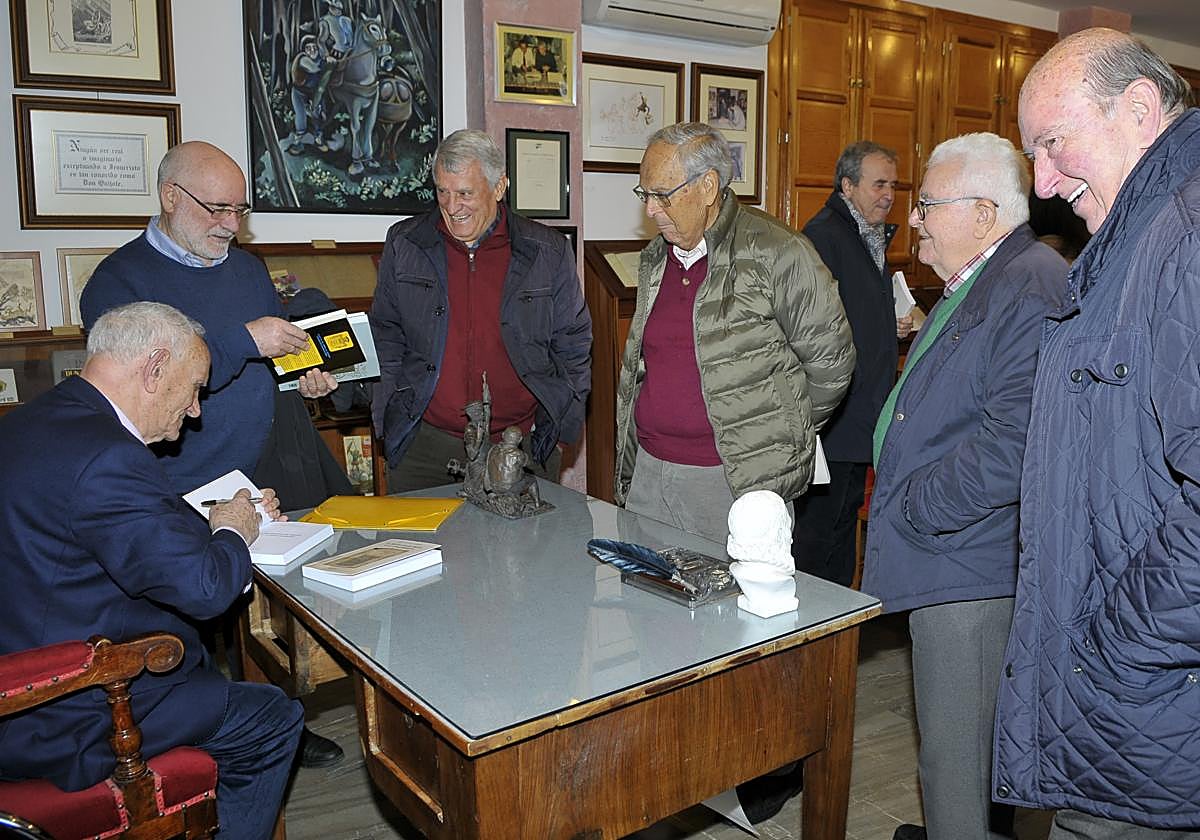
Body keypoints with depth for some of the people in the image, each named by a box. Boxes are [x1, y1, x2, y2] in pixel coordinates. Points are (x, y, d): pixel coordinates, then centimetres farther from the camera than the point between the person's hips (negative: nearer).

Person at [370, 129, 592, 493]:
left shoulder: (548, 253, 0)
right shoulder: (404, 244, 4)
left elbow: (573, 344, 7)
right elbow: (385, 334, 13)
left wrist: (557, 424, 2)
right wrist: (393, 401, 1)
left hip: (523, 446, -1)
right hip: (425, 446, 1)